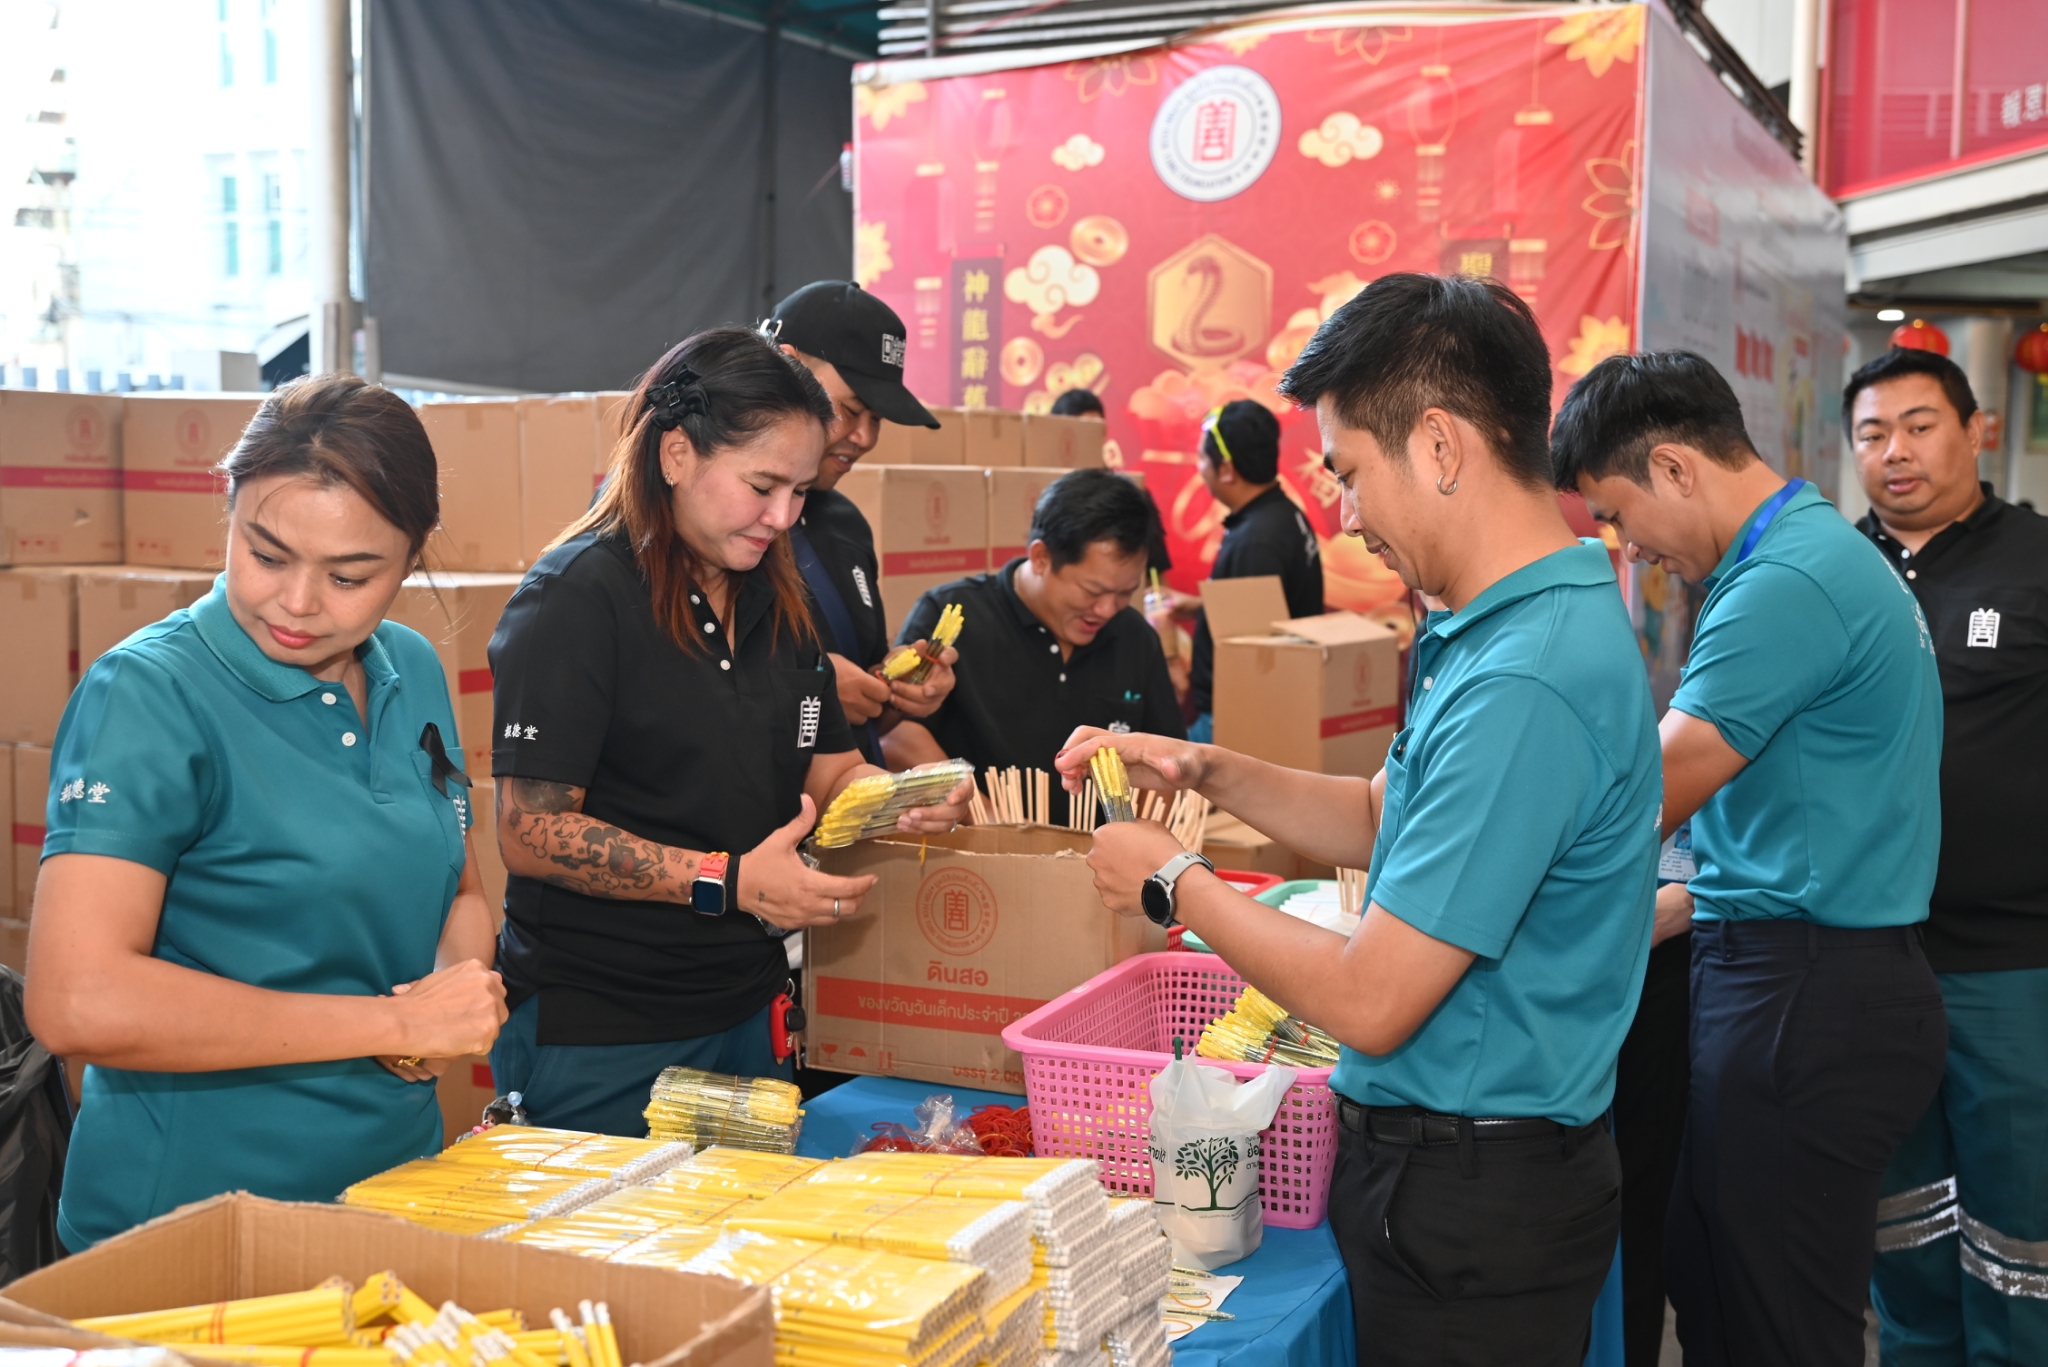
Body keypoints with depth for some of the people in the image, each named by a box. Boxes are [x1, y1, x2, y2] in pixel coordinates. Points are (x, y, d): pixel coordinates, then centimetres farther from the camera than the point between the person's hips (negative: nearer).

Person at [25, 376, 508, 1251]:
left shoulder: (412, 674, 1)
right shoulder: (147, 695, -17)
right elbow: (79, 1004, -26)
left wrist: (456, 987, -10)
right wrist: (397, 1023, -22)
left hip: (397, 1174, 6)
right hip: (187, 1217, -6)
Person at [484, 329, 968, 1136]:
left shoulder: (773, 594, 10)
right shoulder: (578, 598, -14)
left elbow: (828, 772, 14)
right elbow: (532, 835, -19)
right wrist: (730, 880, -25)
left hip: (744, 1009, 7)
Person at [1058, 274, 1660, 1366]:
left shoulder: (1525, 683, -29)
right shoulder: (1516, 626, 5)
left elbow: (1370, 1003, -26)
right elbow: (1386, 819, 18)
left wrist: (1173, 884, -12)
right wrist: (1206, 771, 4)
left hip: (1470, 1200, -9)